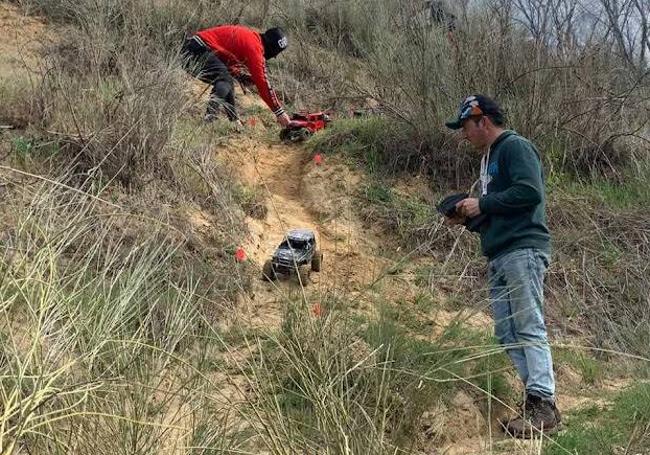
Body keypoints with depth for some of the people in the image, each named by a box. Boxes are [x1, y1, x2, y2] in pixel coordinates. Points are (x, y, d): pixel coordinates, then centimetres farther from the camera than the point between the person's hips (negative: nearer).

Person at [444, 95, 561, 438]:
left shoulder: (515, 146, -4)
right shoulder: (489, 157, 24)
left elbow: (530, 192, -19)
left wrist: (482, 204, -12)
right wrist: (468, 217, 13)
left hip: (522, 251, -10)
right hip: (498, 256, 10)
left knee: (529, 329, -12)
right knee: (506, 333, 6)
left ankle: (543, 406, -10)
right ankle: (536, 395, 9)